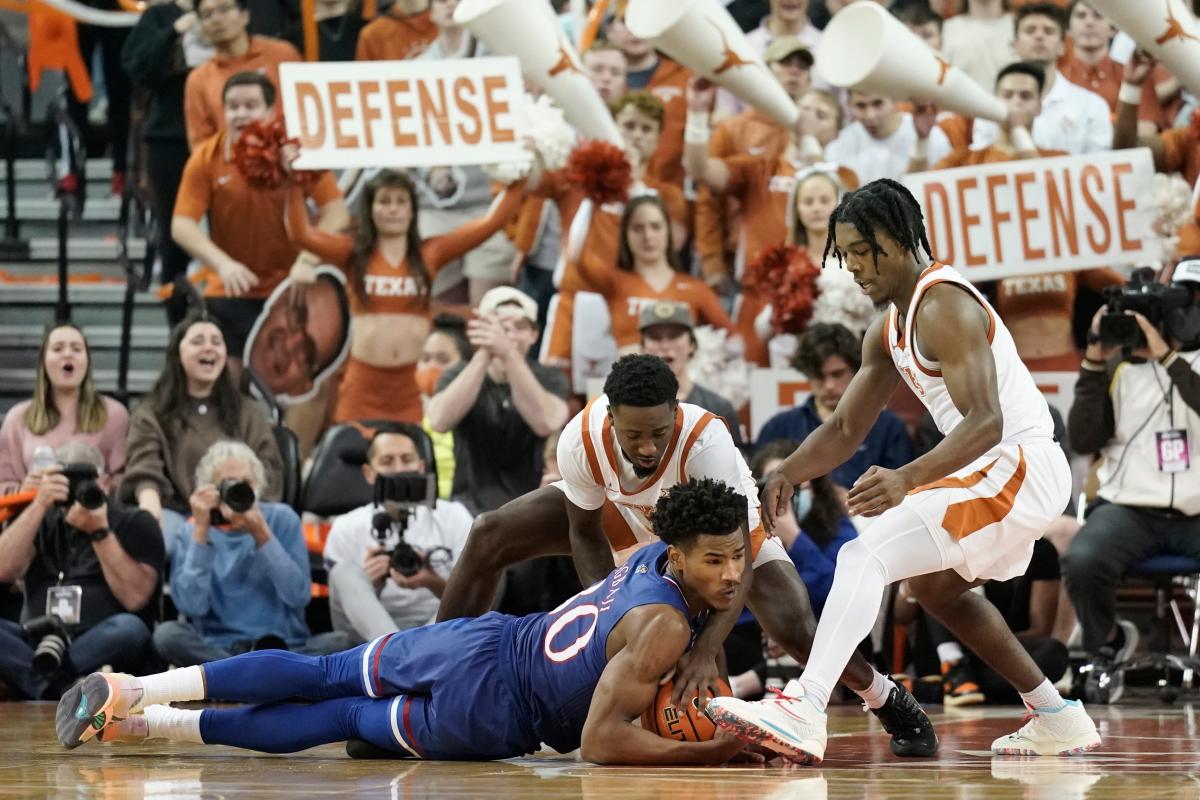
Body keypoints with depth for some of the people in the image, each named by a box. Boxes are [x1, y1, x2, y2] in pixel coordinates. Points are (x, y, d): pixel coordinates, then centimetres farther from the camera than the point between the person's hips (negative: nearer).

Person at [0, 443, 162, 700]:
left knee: (128, 628, -36)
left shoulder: (135, 524, 10)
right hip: (37, 639, 3)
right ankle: (60, 683, -36)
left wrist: (100, 531, -12)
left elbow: (134, 597, -6)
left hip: (103, 648, -3)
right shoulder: (41, 522, 19)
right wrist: (39, 506, -8)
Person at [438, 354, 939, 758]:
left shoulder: (706, 443, -44)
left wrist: (706, 651, -53)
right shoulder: (581, 441, -35)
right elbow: (586, 533, -16)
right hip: (621, 510, 3)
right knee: (488, 539, -11)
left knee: (793, 626, -22)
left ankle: (895, 707, 6)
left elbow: (737, 558, -41)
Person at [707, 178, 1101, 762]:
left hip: (1018, 467, -11)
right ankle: (1057, 719, 35)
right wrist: (787, 475, 0)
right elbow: (845, 429, 18)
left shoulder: (944, 308, -18)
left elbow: (985, 423, -29)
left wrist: (907, 478, -42)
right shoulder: (890, 326, 14)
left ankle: (804, 711, -36)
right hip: (1004, 472, 11)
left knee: (865, 556, -22)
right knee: (933, 585, 32)